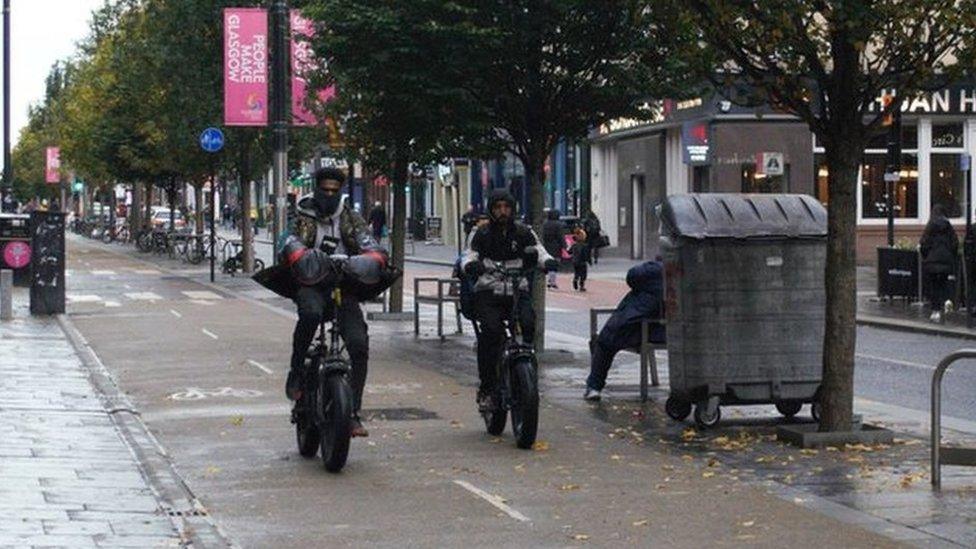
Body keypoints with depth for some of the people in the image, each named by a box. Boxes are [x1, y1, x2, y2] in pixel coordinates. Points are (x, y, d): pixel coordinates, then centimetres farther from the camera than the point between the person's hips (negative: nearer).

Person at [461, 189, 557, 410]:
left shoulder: (523, 232, 10)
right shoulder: (483, 234, 7)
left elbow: (538, 251, -1)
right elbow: (467, 259, 0)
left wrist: (547, 261, -25)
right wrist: (471, 265, -25)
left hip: (517, 292, 1)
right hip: (489, 293, -1)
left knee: (528, 324, -27)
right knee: (491, 330, -26)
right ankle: (486, 388, -19)